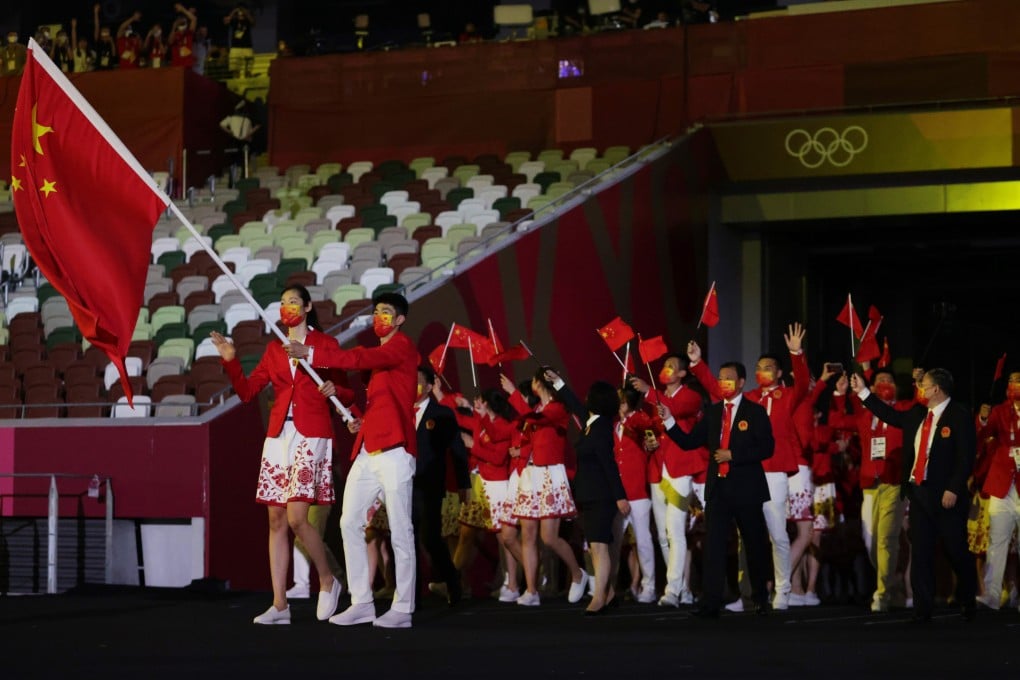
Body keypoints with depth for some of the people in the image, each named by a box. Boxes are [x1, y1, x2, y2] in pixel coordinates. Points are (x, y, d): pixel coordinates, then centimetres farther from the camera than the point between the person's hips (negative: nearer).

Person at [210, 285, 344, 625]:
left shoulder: (325, 343, 3)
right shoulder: (274, 349, 16)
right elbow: (247, 391, 12)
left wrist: (334, 389, -19)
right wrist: (230, 361, -1)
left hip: (311, 437, -5)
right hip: (278, 435, 5)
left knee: (296, 518, -14)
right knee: (276, 520, 1)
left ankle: (327, 580, 9)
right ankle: (279, 604, 2)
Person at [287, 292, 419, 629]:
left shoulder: (402, 346, -4)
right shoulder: (378, 354, 24)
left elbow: (360, 359, -20)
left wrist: (310, 354, -24)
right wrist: (361, 418, 11)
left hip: (393, 450, -9)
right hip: (367, 451, 9)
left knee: (400, 530, -6)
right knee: (350, 523, 5)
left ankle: (402, 609, -3)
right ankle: (361, 603, 10)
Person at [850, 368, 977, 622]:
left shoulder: (959, 415, -9)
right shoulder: (917, 414, 12)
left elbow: (966, 456, -14)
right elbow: (891, 415, 25)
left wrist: (954, 489, -20)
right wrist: (863, 391, 23)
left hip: (946, 495, -6)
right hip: (918, 490, 6)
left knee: (956, 551, 3)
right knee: (920, 551, 4)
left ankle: (967, 602, 22)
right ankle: (922, 609, 7)